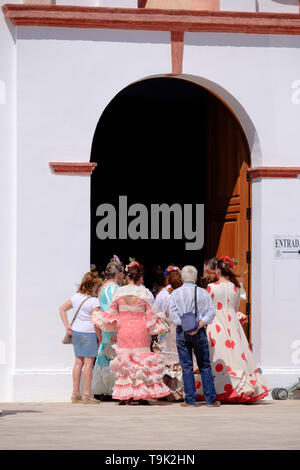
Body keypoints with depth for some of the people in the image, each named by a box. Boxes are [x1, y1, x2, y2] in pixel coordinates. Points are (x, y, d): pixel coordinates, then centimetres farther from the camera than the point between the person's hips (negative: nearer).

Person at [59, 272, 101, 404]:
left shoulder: (76, 297, 6)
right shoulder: (94, 301, -14)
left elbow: (62, 309, 12)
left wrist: (67, 325, 11)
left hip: (76, 332, 7)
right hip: (89, 333, -7)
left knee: (78, 362, 12)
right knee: (88, 363, -2)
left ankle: (75, 393, 14)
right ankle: (86, 394, -1)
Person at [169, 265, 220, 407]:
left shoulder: (176, 293, 2)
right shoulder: (203, 293, 4)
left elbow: (172, 312, -9)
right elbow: (211, 311, -6)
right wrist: (201, 324, -12)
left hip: (182, 332, -1)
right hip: (200, 332, 1)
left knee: (187, 367, 3)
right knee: (205, 366, 6)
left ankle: (190, 399, 0)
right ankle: (211, 399, 4)